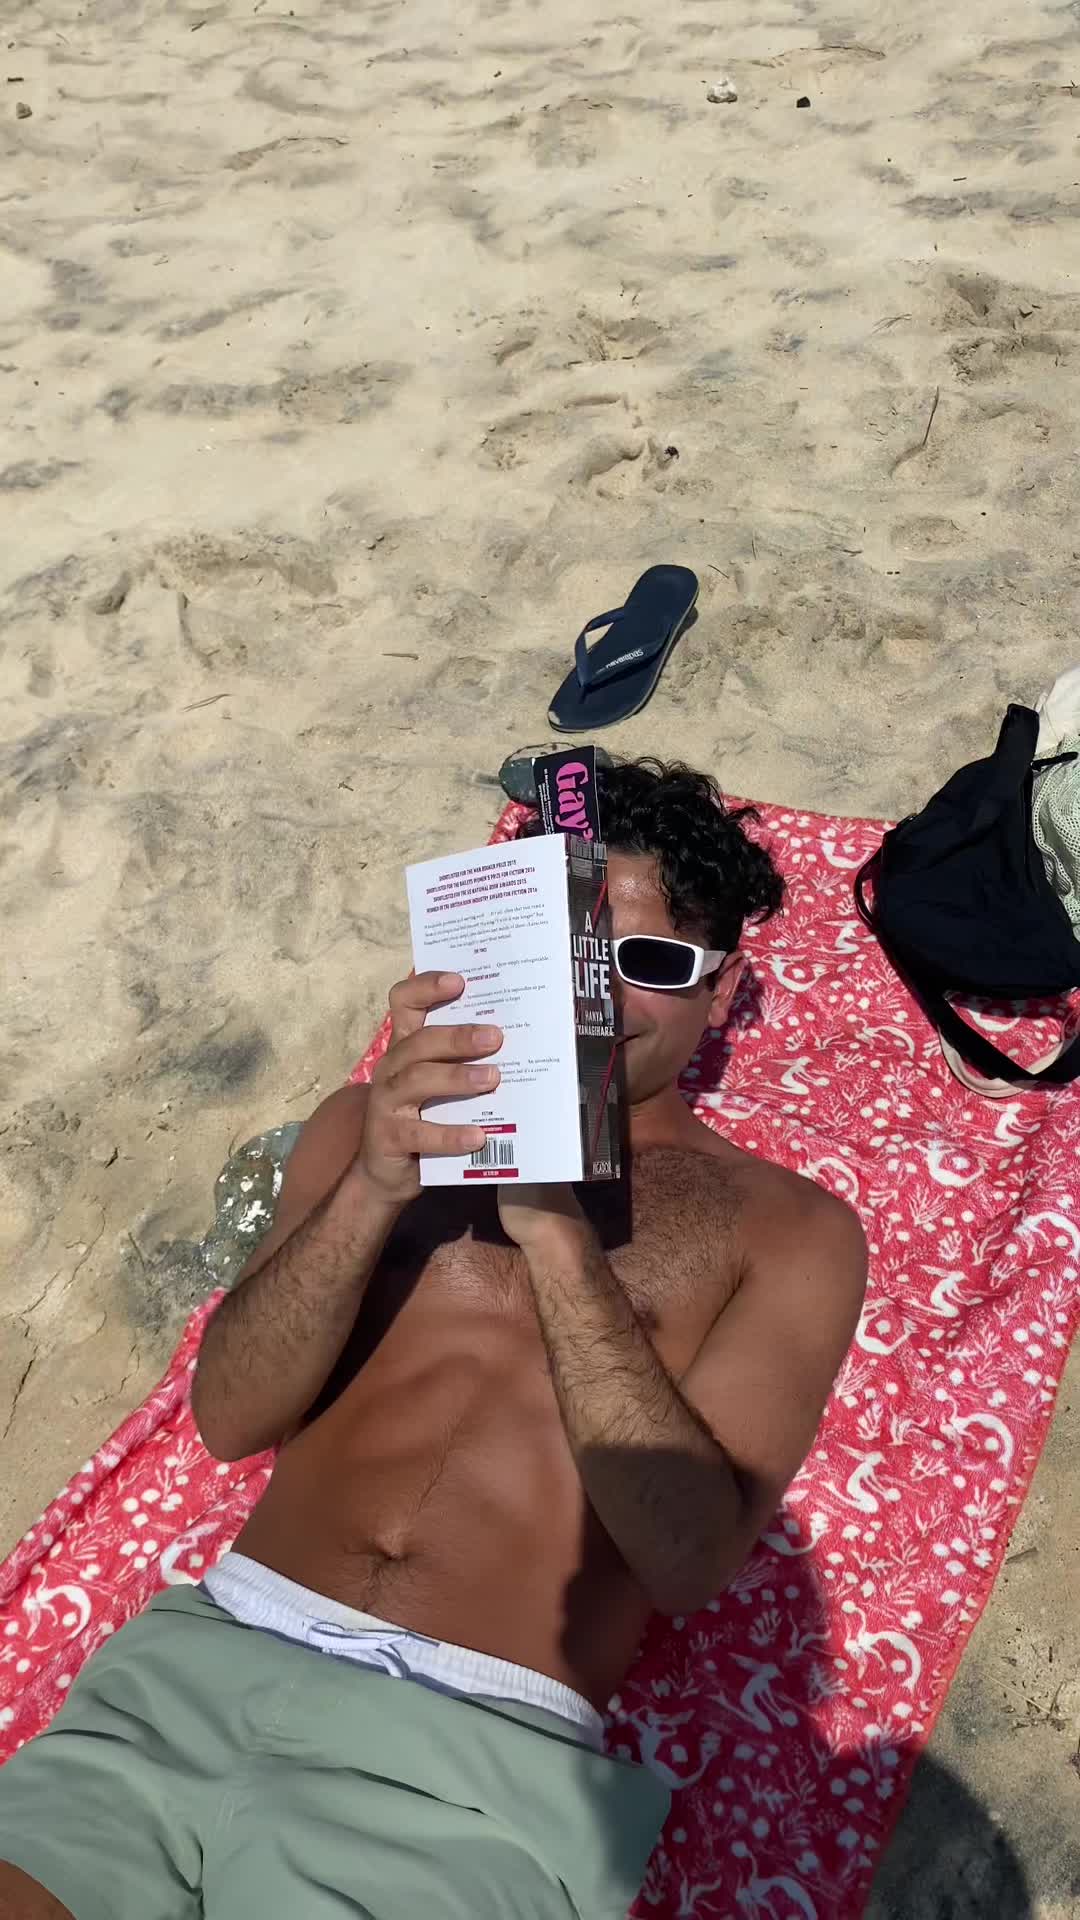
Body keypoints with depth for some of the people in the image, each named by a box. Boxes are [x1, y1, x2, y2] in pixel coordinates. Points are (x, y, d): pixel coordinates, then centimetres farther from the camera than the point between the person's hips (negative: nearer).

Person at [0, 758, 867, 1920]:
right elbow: (230, 1415, 2)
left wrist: (558, 1233, -16)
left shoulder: (787, 1231, 3)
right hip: (209, 1658, 2)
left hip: (485, 1749, -1)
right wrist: (372, 1190, -15)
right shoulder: (382, 1122, 10)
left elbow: (688, 1561, -7)